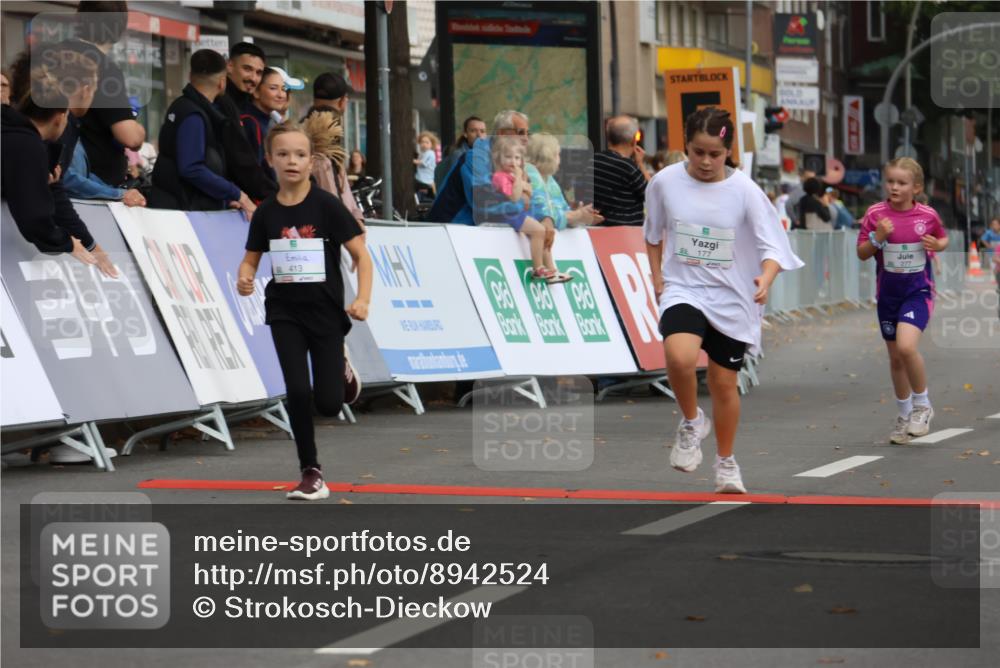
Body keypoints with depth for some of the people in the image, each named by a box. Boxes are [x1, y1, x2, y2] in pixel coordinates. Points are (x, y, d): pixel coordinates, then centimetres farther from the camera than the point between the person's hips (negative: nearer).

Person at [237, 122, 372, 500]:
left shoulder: (326, 206, -9)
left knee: (329, 403, -6)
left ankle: (341, 366, 31)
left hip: (325, 311, -2)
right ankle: (311, 472, 4)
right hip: (284, 311, 2)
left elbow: (361, 256, -8)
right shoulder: (267, 212, 0)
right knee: (298, 390, -12)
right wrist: (244, 279, -12)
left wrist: (363, 300, -21)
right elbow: (251, 259, 11)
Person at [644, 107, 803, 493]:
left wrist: (765, 279, -29)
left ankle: (726, 463, 30)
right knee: (679, 357, -30)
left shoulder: (745, 191, -9)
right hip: (682, 291, 0)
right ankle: (691, 422, -1)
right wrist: (657, 277, 9)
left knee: (724, 382, 9)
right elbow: (653, 233, 15)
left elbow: (771, 245, -10)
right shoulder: (665, 183, -4)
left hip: (732, 299, 0)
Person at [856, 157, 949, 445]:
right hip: (888, 292, 3)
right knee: (895, 357, 12)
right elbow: (862, 253, -1)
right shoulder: (875, 214, -6)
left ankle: (922, 405, -1)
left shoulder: (928, 215, -6)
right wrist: (877, 238, -19)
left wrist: (937, 245, -9)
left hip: (918, 290, -3)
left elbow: (943, 239, 13)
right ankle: (904, 415, 31)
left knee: (906, 347, -23)